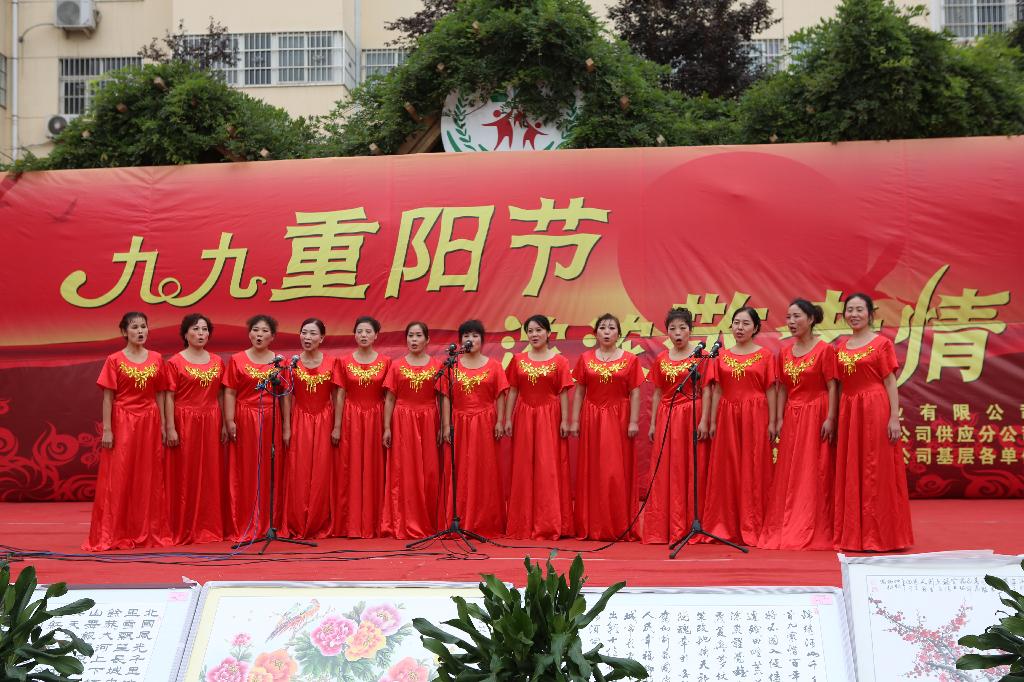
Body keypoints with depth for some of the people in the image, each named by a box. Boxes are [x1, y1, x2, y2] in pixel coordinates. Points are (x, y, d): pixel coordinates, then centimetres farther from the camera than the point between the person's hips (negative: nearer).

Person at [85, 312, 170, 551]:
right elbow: (108, 397, -4)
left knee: (149, 478, 6)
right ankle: (113, 535, 2)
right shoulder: (114, 360, -2)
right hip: (123, 423, -3)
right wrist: (107, 430, -10)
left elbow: (159, 395, 9)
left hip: (149, 423, 3)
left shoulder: (156, 359, 6)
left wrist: (163, 426, 4)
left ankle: (150, 532, 14)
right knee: (118, 479, -2)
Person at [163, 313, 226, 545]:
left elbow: (221, 395, 11)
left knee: (211, 475, 6)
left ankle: (209, 527, 15)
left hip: (211, 423, 4)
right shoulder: (175, 362, -3)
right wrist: (170, 428, -13)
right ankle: (183, 530, 5)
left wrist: (224, 424, 5)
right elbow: (169, 397, -6)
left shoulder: (217, 361, 10)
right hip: (185, 422, -4)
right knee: (184, 476, -1)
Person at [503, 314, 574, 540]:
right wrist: (508, 419, 1)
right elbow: (512, 391, 7)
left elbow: (563, 393, -2)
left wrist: (565, 421, -8)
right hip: (524, 417, 3)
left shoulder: (559, 361, 0)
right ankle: (524, 524, 12)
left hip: (550, 417, -3)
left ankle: (550, 525, 2)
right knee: (524, 469, 4)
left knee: (549, 469, -4)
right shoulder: (518, 360, 8)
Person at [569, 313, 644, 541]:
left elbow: (635, 393, -1)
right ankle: (592, 526, 8)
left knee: (618, 471, -2)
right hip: (592, 419, 2)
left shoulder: (629, 360, 3)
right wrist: (574, 420, 0)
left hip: (619, 419, -2)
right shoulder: (585, 359, 7)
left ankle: (620, 526, 3)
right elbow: (579, 392, 7)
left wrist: (633, 421, -9)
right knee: (592, 471, 3)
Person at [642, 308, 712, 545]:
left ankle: (690, 526, 2)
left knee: (691, 471, -3)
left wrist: (703, 421, -14)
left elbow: (706, 391, -5)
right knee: (664, 473, 4)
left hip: (691, 416, -4)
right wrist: (653, 423, 9)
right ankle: (663, 528, 9)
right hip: (666, 418, 4)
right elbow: (657, 393, 14)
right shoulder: (661, 360, 11)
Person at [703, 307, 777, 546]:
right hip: (728, 416, 3)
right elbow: (717, 391, 9)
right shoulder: (722, 356, 10)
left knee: (753, 470, -2)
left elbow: (770, 391, 0)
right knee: (726, 470, 4)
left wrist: (772, 422, -6)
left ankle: (752, 528, 3)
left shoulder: (765, 355, 2)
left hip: (755, 417, -3)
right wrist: (712, 421, 4)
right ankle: (726, 527, 11)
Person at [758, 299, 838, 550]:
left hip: (816, 415, -6)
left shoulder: (824, 350, -7)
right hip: (792, 417, 6)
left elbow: (832, 387, -10)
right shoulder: (785, 353, 11)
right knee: (789, 474, 6)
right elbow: (782, 388, 12)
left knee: (814, 473, -4)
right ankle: (787, 530, 11)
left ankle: (815, 532, 1)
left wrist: (830, 419, -16)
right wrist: (779, 419, 4)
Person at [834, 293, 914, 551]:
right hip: (848, 410, 5)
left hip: (875, 409, -5)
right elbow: (840, 384, 14)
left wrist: (894, 417, -12)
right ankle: (852, 534, 15)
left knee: (876, 469, -3)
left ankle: (878, 535, 3)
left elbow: (890, 382, -5)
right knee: (849, 471, 7)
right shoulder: (841, 346, 13)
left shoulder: (882, 343, -1)